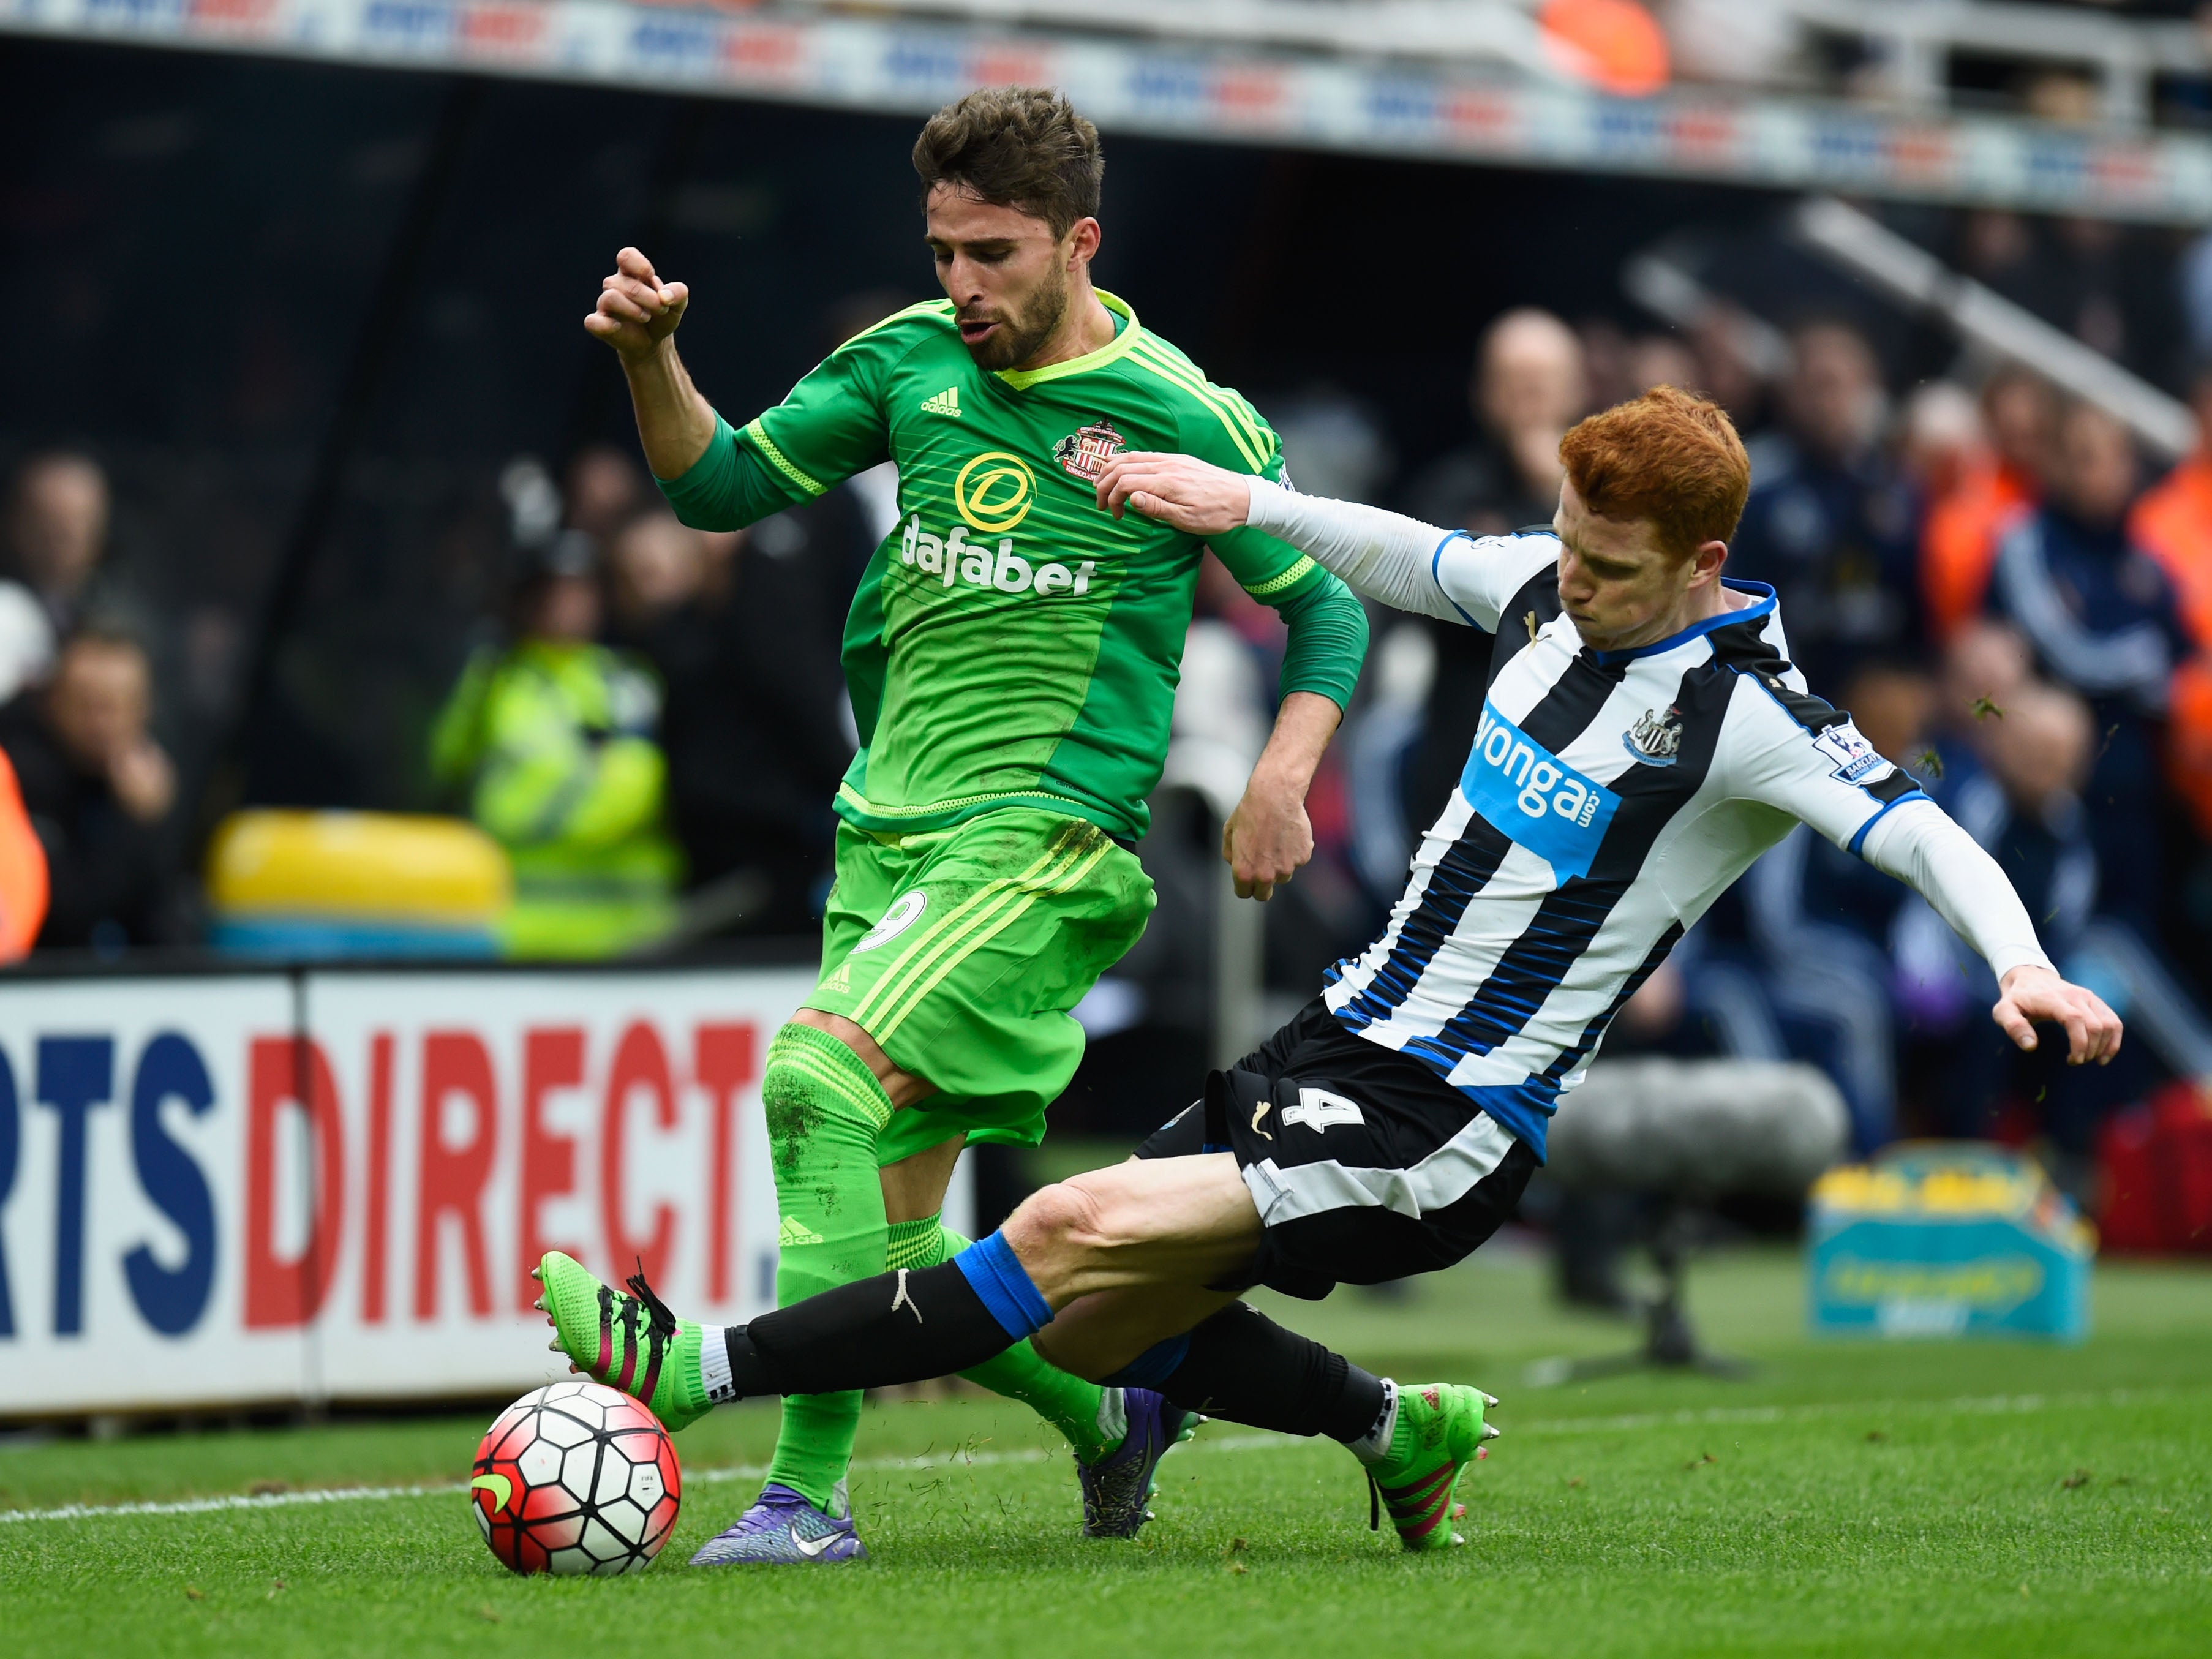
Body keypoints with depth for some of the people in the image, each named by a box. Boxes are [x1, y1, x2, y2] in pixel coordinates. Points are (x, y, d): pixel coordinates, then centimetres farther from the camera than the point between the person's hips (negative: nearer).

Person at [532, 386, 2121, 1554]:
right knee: (1089, 1330, 8)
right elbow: (1413, 558, 24)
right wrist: (1245, 497, 13)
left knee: (1081, 1232, -20)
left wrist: (2022, 963, -41)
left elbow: (1925, 836, -24)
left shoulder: (1741, 711, -17)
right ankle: (1398, 1430, 27)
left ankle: (703, 1370, -19)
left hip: (1446, 1133, -8)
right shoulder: (1549, 584, 4)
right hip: (1348, 1033, 8)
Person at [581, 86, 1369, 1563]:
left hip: (1041, 833, -6)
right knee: (891, 1237, 5)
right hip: (884, 832, 6)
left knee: (818, 1070, -28)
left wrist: (1283, 776, -8)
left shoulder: (1180, 418, -4)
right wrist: (651, 359, -6)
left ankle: (808, 1489, -30)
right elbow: (721, 484, 13)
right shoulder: (914, 359, 8)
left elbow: (1327, 608, 6)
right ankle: (1108, 1414, 30)